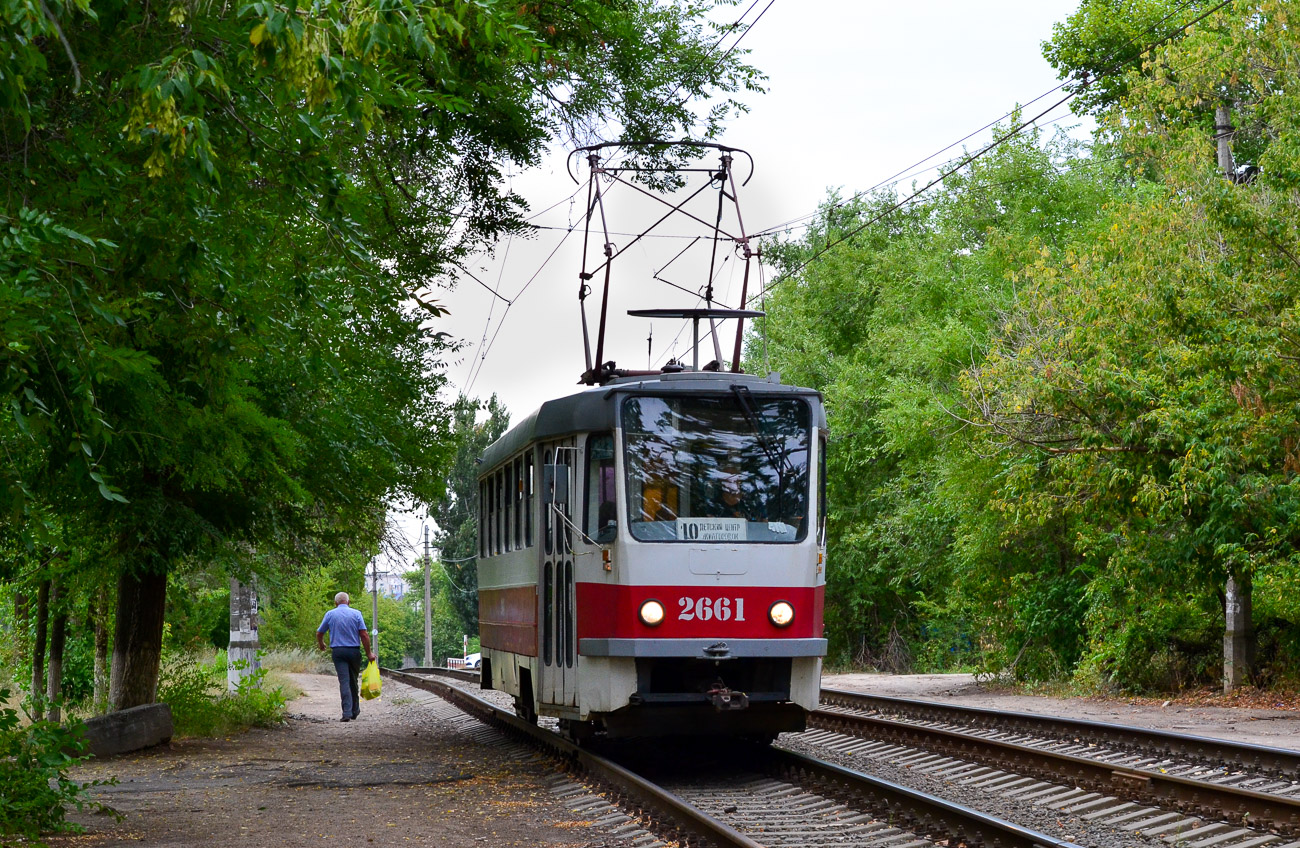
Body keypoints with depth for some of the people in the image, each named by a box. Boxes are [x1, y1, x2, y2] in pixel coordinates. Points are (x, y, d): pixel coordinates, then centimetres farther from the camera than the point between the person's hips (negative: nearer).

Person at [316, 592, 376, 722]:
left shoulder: (330, 614, 3)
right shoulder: (356, 614, 2)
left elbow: (319, 633, 10)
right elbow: (364, 635, -5)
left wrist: (321, 644, 30)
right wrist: (369, 653, 1)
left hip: (338, 651, -1)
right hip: (354, 651, 1)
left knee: (344, 681, -6)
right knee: (353, 681, 15)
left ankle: (347, 712, -18)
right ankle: (355, 710, 23)